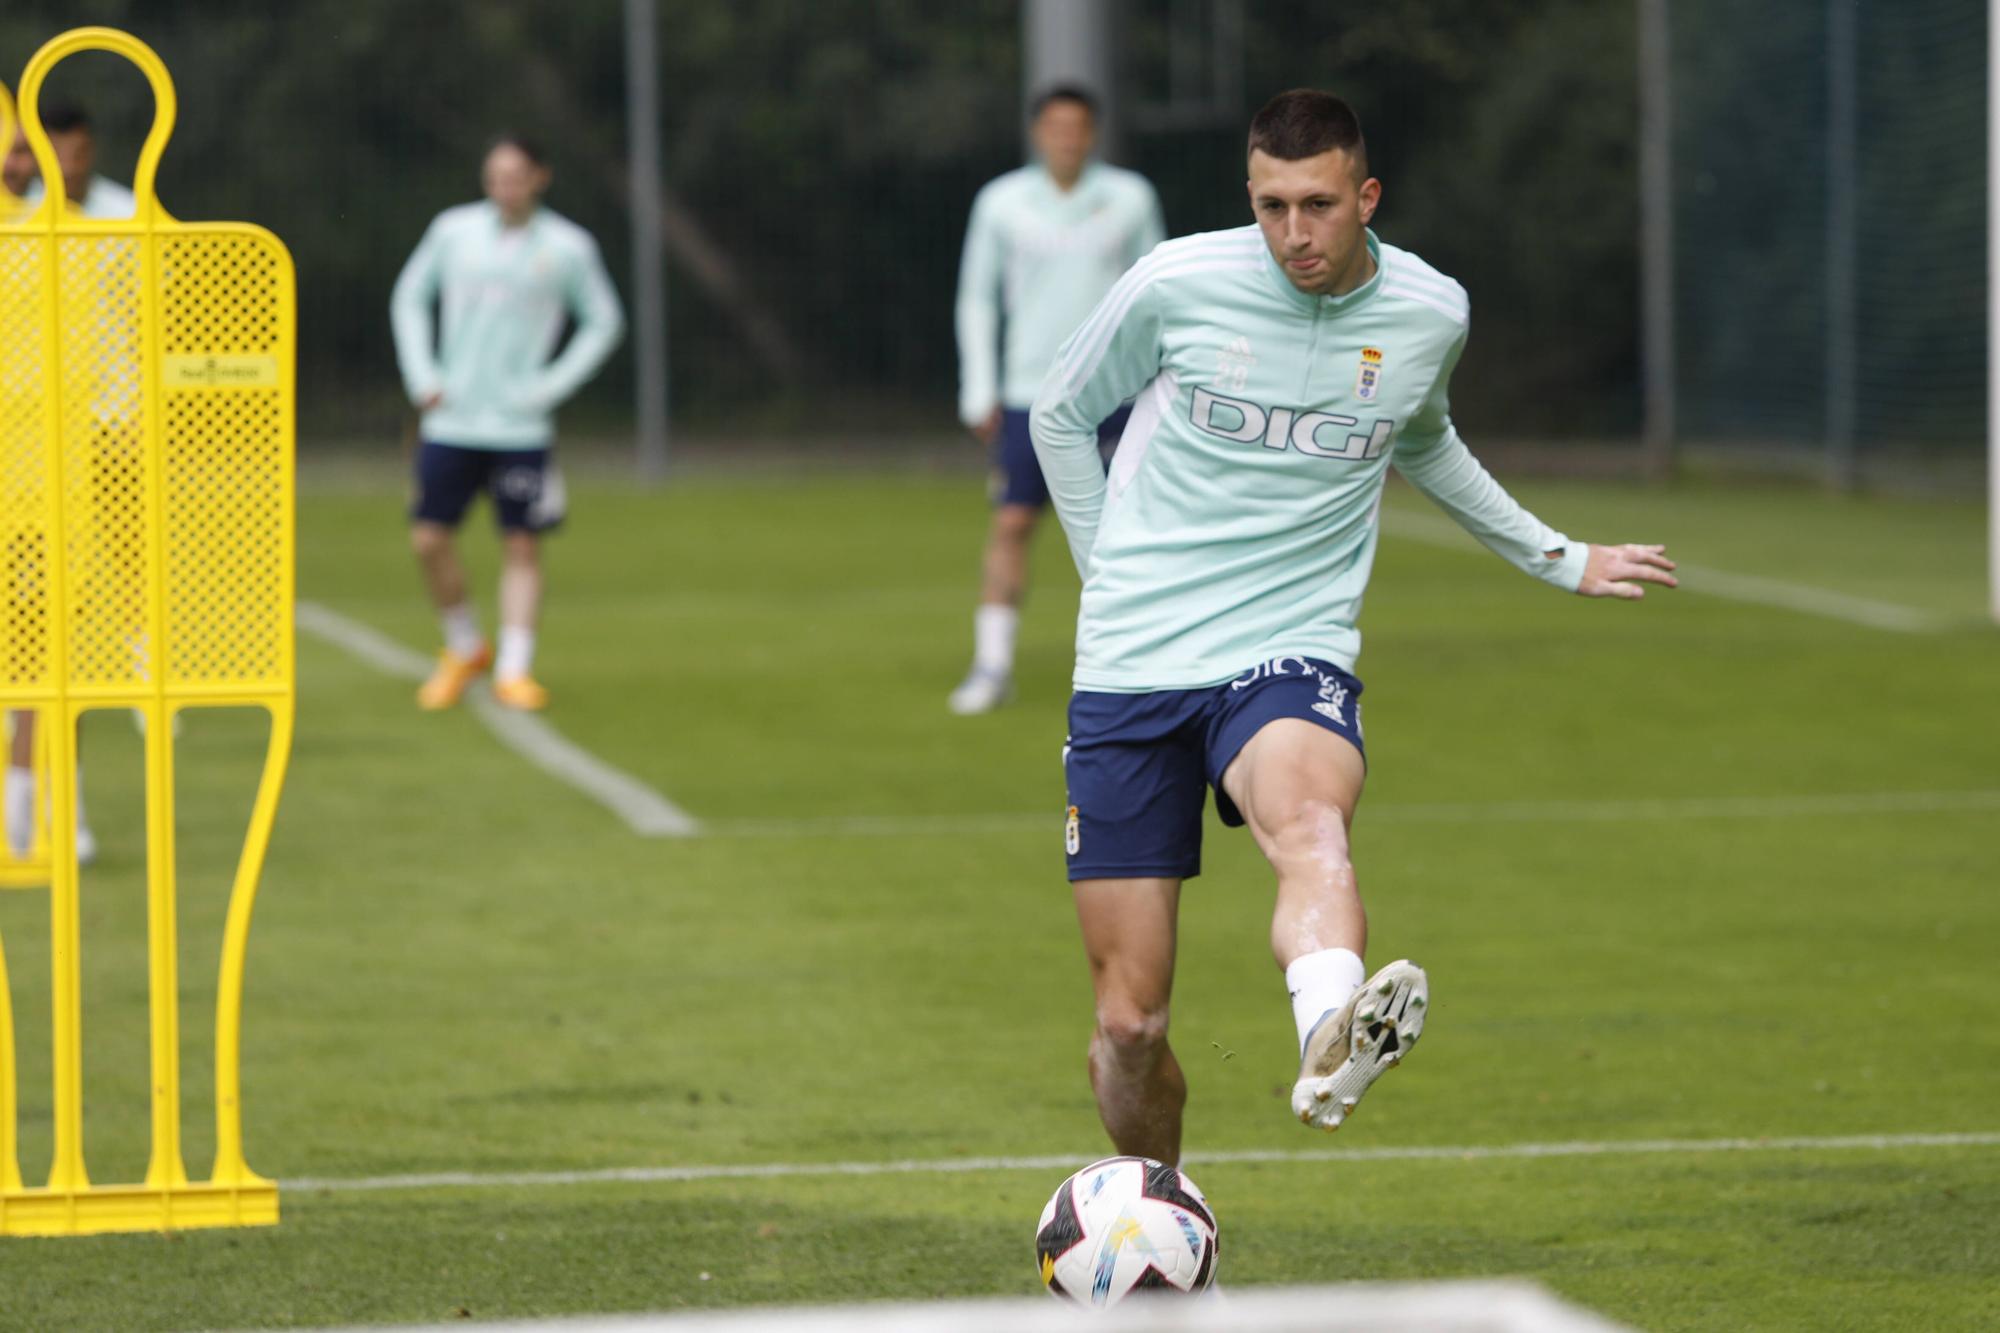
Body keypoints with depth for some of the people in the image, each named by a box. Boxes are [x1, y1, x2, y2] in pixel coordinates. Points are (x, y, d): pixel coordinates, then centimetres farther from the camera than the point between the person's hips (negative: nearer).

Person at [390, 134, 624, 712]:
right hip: (452, 421, 2)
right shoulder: (454, 230, 2)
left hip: (520, 425, -2)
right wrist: (422, 376, 3)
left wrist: (552, 385, -4)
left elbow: (603, 322, 7)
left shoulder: (568, 247, -3)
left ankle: (514, 669, 2)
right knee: (429, 539, -1)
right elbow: (410, 298, 14)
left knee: (522, 545, -4)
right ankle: (465, 649, 19)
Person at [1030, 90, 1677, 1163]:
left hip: (1290, 660, 0)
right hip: (1129, 671, 0)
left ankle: (1329, 1044, -66)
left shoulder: (1429, 314, 3)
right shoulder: (1178, 284, -4)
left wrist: (1557, 559, 32)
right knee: (1130, 1020, -2)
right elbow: (1061, 414, 15)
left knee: (1309, 821, -39)